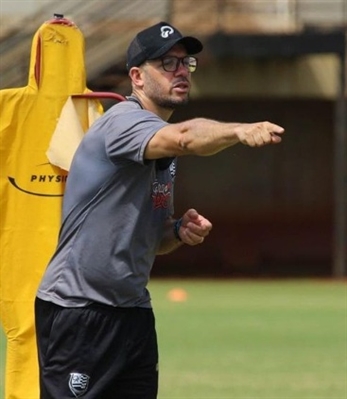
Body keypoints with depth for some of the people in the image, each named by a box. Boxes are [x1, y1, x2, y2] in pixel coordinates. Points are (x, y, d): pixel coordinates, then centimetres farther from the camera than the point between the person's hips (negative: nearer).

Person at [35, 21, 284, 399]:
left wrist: (179, 231, 1)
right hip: (77, 311, -9)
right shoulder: (123, 120, -13)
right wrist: (240, 131, -54)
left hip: (133, 311, 9)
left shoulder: (162, 142, 15)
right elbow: (184, 138, -37)